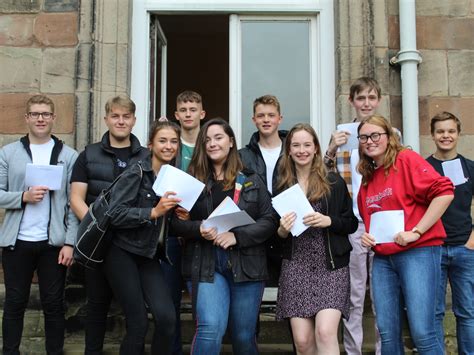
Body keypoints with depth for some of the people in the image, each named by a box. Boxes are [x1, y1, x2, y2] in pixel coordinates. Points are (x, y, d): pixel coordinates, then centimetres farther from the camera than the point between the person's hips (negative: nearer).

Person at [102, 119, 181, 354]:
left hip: (150, 255, 5)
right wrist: (153, 212, -26)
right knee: (138, 323, -4)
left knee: (167, 317, -13)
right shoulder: (135, 173, -10)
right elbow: (116, 214, -19)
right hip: (123, 253, -5)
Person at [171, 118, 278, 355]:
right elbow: (176, 222, 4)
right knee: (210, 328, -17)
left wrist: (237, 236, -14)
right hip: (206, 264, -1)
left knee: (244, 336, 9)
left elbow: (269, 221, 0)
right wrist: (199, 229, -17)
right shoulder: (193, 180, 7)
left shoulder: (252, 181, 8)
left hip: (246, 264, 1)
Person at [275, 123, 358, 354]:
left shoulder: (334, 182, 5)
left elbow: (352, 223, 6)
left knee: (325, 332, -18)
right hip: (296, 268, 2)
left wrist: (328, 221, -12)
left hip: (330, 266, -1)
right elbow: (275, 234, 15)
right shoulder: (282, 186, 9)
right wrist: (282, 230, -7)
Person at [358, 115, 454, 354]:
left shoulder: (406, 160, -5)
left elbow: (444, 192, -16)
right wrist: (367, 236, 7)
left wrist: (415, 232, -17)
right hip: (383, 258, 7)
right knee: (388, 333, 6)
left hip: (418, 252, -7)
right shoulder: (367, 177, 16)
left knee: (421, 333, -9)